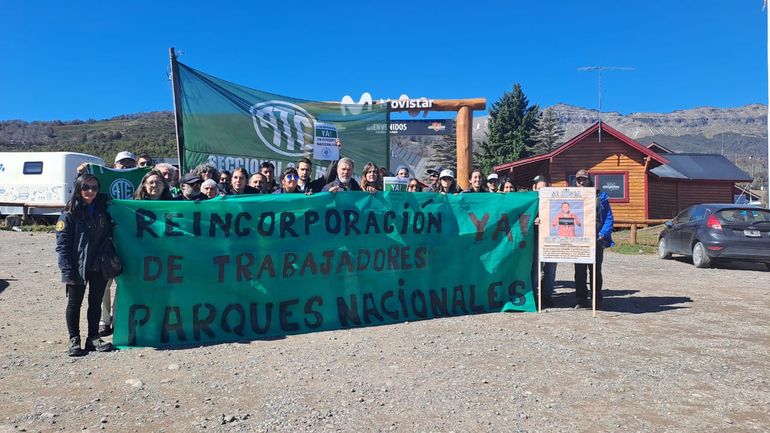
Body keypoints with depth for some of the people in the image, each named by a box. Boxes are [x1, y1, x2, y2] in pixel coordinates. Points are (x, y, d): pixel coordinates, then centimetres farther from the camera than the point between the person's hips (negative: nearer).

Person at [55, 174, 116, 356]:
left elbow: (109, 236, 13)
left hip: (100, 267, 4)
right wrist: (67, 271, -15)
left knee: (96, 302, 11)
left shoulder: (103, 209, 7)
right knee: (74, 303, 7)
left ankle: (93, 338, 22)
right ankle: (74, 340, 17)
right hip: (78, 267, -4)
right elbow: (62, 244, -9)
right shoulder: (70, 213, -6)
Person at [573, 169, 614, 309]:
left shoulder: (600, 196, 4)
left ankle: (597, 300, 16)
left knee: (595, 270, 6)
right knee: (579, 271, 4)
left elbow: (609, 218, 1)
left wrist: (603, 235, -11)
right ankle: (581, 300, 12)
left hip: (596, 240, -2)